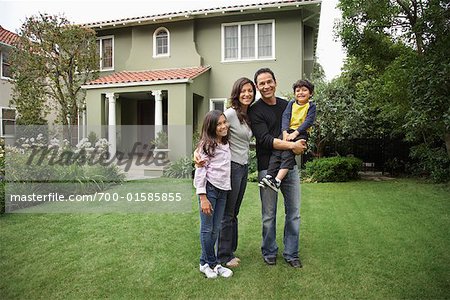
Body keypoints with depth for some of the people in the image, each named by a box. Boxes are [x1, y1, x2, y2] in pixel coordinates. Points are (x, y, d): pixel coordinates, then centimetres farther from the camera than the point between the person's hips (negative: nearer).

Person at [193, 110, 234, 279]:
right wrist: (203, 197, -15)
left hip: (223, 189, 7)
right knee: (207, 228, 3)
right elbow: (200, 171, -12)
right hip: (209, 188, -6)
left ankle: (205, 262, 23)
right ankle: (212, 264, 17)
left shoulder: (226, 144, 13)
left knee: (216, 229, 9)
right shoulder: (206, 145, -7)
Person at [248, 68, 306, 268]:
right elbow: (265, 139, -15)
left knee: (294, 212, 9)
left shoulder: (287, 105, 14)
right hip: (267, 167, -5)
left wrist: (301, 143, 3)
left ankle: (291, 253, 24)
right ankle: (269, 252, 25)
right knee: (269, 214, 6)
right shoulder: (255, 111, -4)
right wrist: (291, 145, -19)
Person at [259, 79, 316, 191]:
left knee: (287, 153, -24)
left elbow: (308, 122, -6)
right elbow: (285, 117, 4)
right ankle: (269, 176, -23)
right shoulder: (291, 104, 16)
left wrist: (295, 133, -17)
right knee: (276, 151, -18)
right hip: (288, 131, 4)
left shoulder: (311, 106, 6)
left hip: (301, 133, -4)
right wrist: (285, 132, -13)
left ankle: (277, 180, -30)